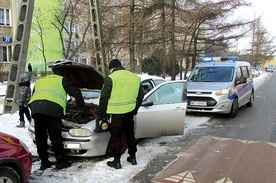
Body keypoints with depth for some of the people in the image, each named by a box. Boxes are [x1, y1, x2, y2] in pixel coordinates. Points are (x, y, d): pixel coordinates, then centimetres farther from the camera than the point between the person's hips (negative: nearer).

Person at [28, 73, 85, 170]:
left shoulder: (38, 81, 39)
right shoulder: (62, 80, 25)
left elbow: (33, 97, 35)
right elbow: (76, 93, 19)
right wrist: (82, 106, 31)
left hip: (35, 107, 4)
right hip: (52, 108, -4)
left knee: (40, 137, 12)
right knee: (55, 137, 3)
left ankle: (44, 162, 19)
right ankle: (61, 162, 10)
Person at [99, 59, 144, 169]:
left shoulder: (110, 79, -9)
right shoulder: (135, 77, 9)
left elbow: (104, 98, -8)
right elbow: (140, 96, 14)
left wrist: (102, 114, 1)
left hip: (116, 113, -5)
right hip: (130, 113, 5)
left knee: (116, 137, 6)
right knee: (130, 135, 19)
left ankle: (117, 161, 13)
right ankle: (133, 158, 29)